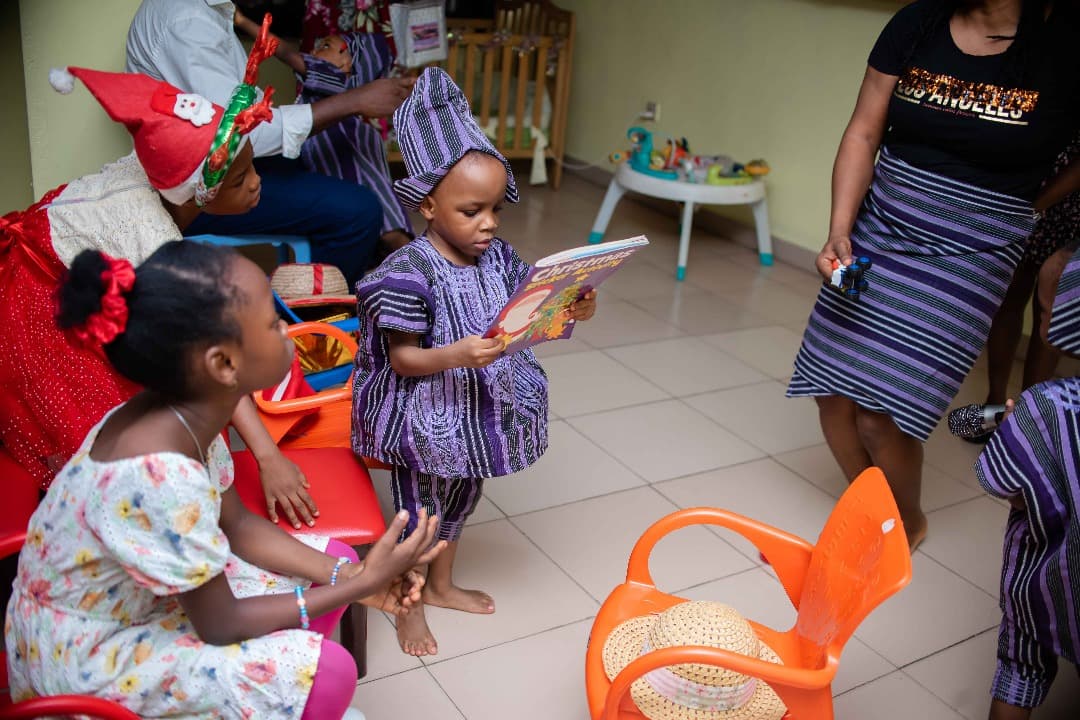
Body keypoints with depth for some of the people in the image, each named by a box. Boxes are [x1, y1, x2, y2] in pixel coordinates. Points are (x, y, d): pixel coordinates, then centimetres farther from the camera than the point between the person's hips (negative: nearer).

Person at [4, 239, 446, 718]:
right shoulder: (160, 478, -37)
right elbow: (220, 626, -23)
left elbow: (237, 525, 3)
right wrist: (360, 584, -17)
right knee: (326, 671, -18)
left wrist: (349, 575, -8)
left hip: (138, 595, 8)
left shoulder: (186, 414, -12)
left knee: (335, 558, 7)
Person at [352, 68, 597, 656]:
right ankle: (409, 603, 39)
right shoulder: (410, 272, -25)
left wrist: (571, 313, -19)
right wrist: (458, 354, -38)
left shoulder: (498, 258, -7)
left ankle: (441, 585, 51)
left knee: (459, 503, 26)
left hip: (478, 416, 6)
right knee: (417, 510, 14)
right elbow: (402, 358, -22)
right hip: (427, 423, -6)